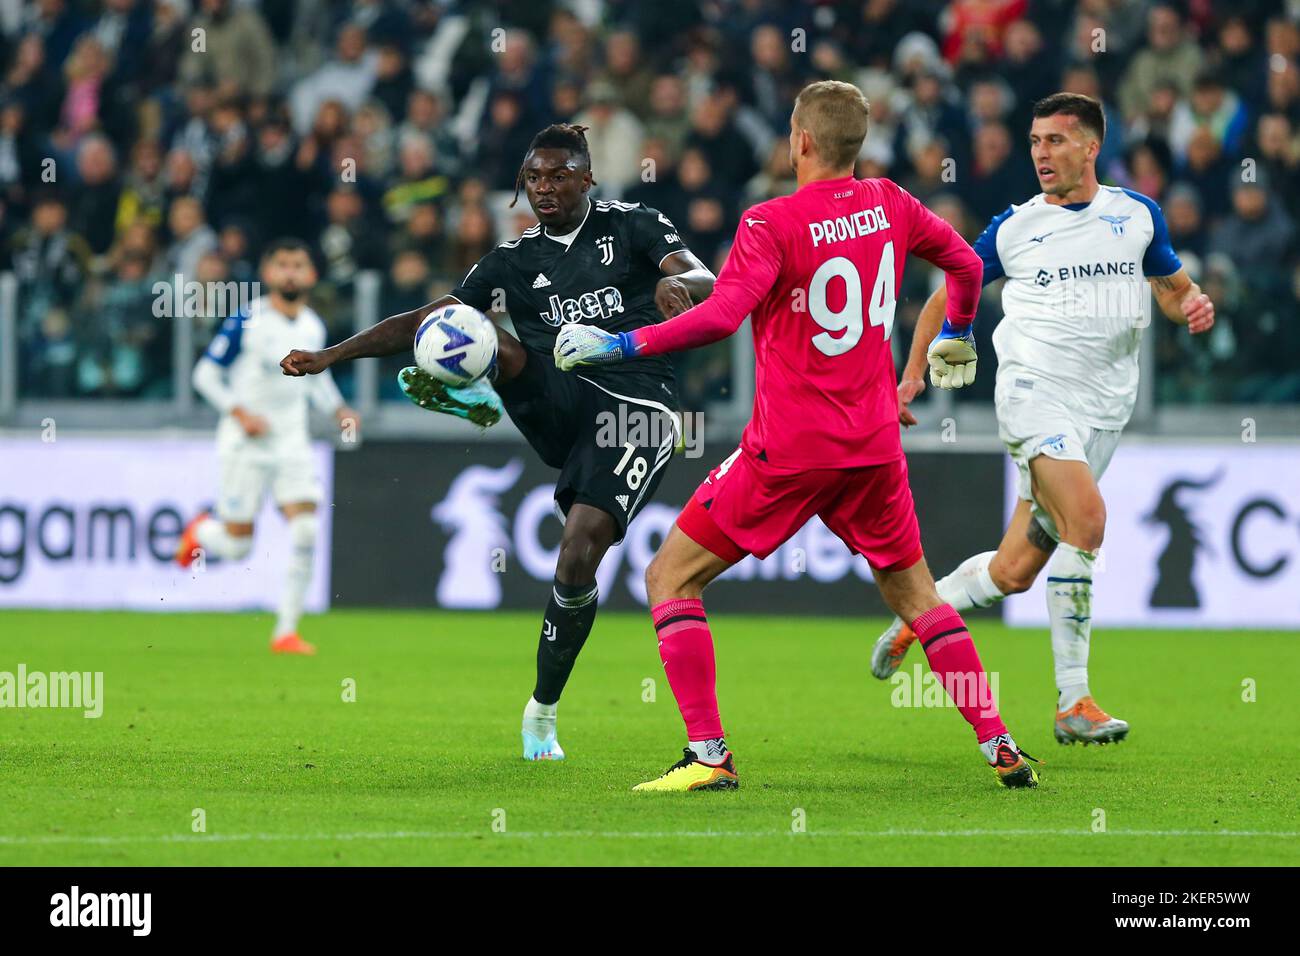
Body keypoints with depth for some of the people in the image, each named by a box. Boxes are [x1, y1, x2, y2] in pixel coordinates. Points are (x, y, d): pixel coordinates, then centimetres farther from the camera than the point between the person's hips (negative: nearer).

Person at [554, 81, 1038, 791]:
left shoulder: (772, 223, -13)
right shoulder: (888, 206, 5)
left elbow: (720, 317, -26)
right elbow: (966, 264, 19)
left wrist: (617, 346, -19)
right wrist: (957, 333, 38)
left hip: (788, 447, -6)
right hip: (874, 442, 6)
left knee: (670, 578, 3)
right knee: (914, 592, 20)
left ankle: (708, 755, -6)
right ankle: (998, 745, 14)